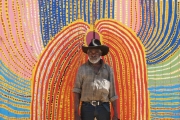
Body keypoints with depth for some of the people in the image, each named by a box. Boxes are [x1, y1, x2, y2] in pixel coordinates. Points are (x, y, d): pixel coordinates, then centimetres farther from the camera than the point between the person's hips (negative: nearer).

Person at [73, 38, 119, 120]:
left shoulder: (108, 69, 9)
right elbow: (76, 91, 0)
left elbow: (112, 93, 8)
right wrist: (76, 113, -8)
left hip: (104, 107, 1)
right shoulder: (82, 69, 5)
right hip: (87, 107, -1)